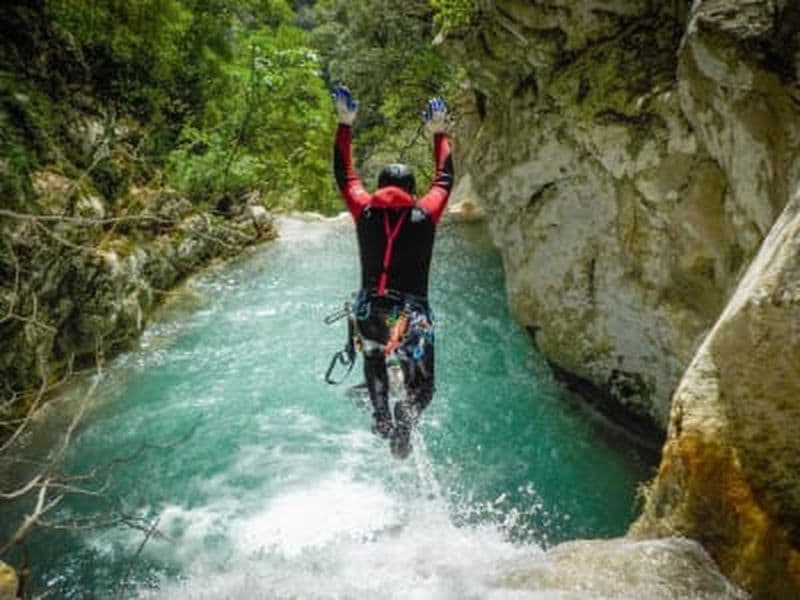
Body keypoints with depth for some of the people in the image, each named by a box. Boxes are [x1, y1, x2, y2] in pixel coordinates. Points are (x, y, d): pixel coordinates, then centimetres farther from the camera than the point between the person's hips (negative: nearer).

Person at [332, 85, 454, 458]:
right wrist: (439, 132, 29)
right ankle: (403, 424, -22)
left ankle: (381, 416, 13)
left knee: (374, 358, 35)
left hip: (369, 313, 2)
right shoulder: (424, 215, -1)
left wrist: (345, 124, 24)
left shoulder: (365, 212, 0)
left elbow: (344, 175, 16)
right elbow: (444, 179, 17)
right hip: (413, 315, -2)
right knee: (421, 386, 13)